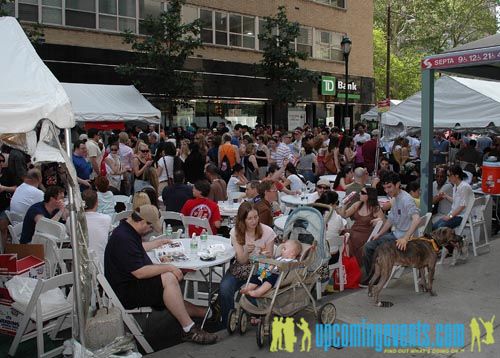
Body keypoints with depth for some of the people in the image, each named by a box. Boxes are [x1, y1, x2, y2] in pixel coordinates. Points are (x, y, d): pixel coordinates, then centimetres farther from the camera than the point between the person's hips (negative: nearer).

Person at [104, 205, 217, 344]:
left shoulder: (127, 230, 10)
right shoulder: (123, 239, -24)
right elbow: (140, 272, -28)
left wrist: (158, 242, 43)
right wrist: (168, 267, -20)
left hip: (132, 283, 11)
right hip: (126, 293, -11)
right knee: (168, 278, -24)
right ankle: (189, 330, -21)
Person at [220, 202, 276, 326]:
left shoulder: (267, 232, -9)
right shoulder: (235, 232, -6)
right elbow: (241, 261, -10)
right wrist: (247, 252, -33)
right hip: (240, 268, 1)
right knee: (225, 289, -29)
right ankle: (227, 323, -8)